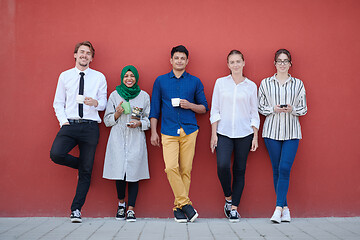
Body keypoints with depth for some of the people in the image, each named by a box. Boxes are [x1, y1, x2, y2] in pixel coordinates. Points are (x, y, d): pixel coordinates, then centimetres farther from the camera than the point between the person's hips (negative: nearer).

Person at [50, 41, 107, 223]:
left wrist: (95, 103, -16)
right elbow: (58, 102, 12)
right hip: (69, 125, 1)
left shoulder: (99, 77, 8)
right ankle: (81, 164, 9)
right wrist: (63, 120, -4)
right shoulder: (65, 76, 11)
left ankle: (76, 209, 11)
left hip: (90, 126, -1)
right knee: (56, 154, -24)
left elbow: (103, 103, 7)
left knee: (86, 171, 0)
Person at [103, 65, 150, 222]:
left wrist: (139, 123, -9)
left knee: (133, 173, -5)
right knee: (119, 172, -7)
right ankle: (121, 203, 18)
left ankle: (131, 209, 4)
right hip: (118, 139, 0)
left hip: (136, 140, 0)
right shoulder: (114, 95, 9)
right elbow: (107, 120, 10)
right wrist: (117, 114, -9)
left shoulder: (144, 96, 9)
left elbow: (149, 120, 11)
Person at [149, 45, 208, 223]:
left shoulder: (195, 82, 11)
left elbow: (204, 108, 14)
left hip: (189, 131, 0)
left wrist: (190, 105, -7)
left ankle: (179, 207, 9)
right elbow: (155, 108, 13)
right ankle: (185, 203, -5)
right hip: (168, 132, 0)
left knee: (185, 169, -2)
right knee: (171, 168, -15)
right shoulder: (160, 81, 12)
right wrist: (153, 132, 7)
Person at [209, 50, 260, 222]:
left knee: (240, 170, 2)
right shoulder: (221, 83, 6)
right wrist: (213, 134, -2)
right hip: (224, 133, -1)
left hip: (244, 133, 1)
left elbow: (254, 113, 9)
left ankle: (234, 207, 13)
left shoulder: (251, 86, 6)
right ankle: (228, 198, 7)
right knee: (222, 166, -18)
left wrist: (255, 137, 3)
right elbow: (215, 110, 5)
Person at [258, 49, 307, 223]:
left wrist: (292, 109, -10)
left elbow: (304, 109, 10)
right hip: (272, 130, 1)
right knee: (276, 170, 2)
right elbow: (260, 107, 8)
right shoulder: (265, 83, 7)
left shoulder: (298, 84, 8)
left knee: (284, 168, -12)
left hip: (291, 132, 0)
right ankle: (285, 208, 11)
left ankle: (278, 208, -11)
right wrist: (273, 109, -10)